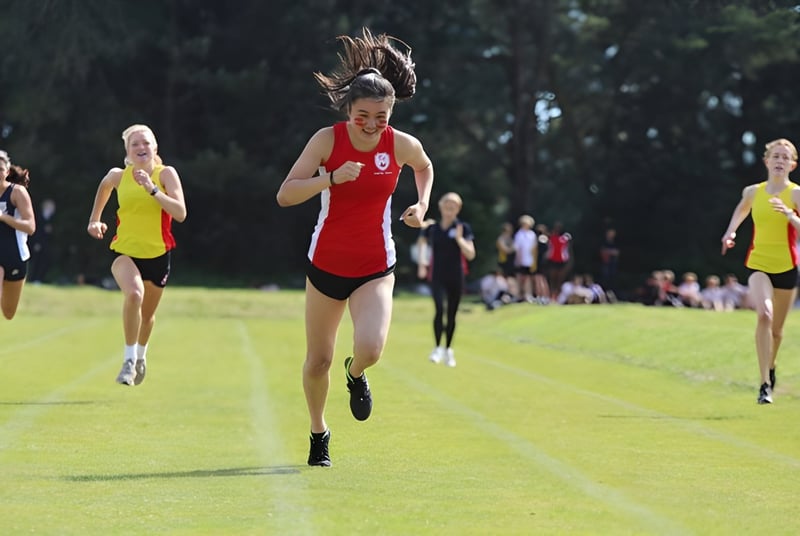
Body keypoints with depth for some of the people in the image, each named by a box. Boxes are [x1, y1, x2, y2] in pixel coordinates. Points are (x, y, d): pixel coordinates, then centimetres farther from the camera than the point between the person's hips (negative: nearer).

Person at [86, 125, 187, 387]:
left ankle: (141, 356, 51)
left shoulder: (166, 174, -11)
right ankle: (129, 360, -19)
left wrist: (152, 189, -30)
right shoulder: (118, 176, -5)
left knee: (147, 314, 18)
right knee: (134, 294, -33)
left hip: (158, 254, 1)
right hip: (125, 251, -1)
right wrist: (95, 220, 19)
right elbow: (104, 186, 20)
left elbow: (180, 213, -22)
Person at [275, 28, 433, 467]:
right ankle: (318, 432, 36)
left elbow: (425, 168, 17)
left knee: (370, 348, -24)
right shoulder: (328, 139, -14)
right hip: (326, 264, 0)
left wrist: (421, 204, 1)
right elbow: (285, 195, -21)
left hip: (375, 268, 0)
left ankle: (356, 374, 14)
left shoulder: (402, 145, -9)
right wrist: (332, 177, -33)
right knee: (318, 361, 9)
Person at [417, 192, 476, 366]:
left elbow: (471, 254, -7)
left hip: (456, 278, 0)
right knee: (440, 308, -21)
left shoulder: (463, 228, -1)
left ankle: (448, 350, 24)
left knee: (452, 314, 9)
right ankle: (437, 348, -13)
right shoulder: (432, 228, 3)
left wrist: (459, 239, -20)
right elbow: (422, 242, 22)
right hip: (438, 277, 0)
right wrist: (422, 265, 11)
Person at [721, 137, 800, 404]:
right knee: (764, 315, -26)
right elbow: (741, 210, 27)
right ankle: (765, 384, -24)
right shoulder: (753, 192, 3)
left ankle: (771, 367, 46)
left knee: (776, 328, 12)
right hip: (758, 264, 0)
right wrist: (730, 232, 13)